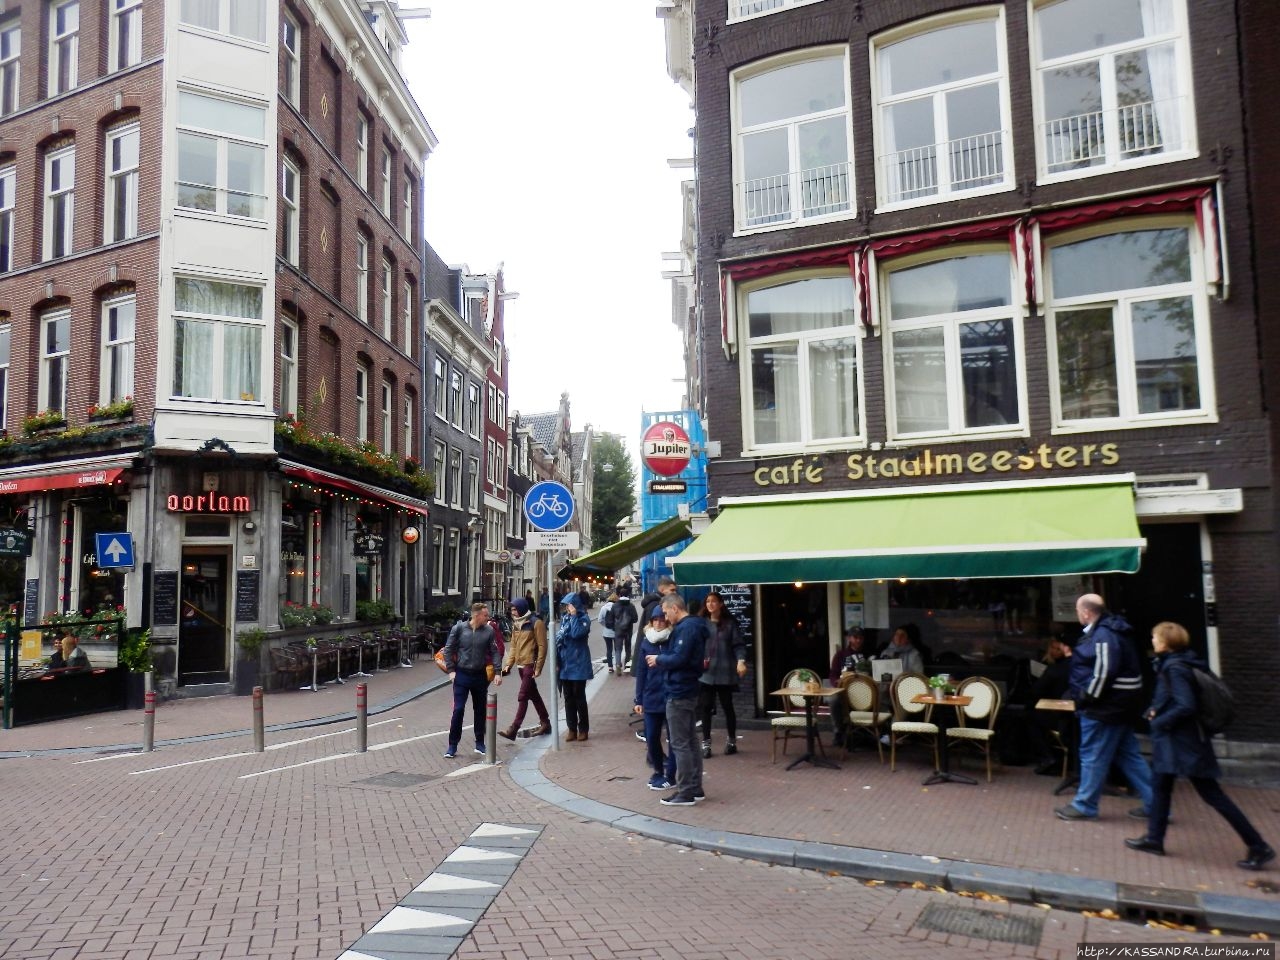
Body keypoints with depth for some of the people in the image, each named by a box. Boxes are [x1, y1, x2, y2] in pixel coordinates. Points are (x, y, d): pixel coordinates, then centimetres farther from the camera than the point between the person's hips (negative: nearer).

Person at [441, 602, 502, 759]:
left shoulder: (489, 631, -3)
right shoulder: (459, 628, -8)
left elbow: (494, 652, 1)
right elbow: (448, 649, -1)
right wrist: (451, 670, -6)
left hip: (480, 675, 2)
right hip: (462, 675, -2)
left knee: (480, 710, 11)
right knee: (458, 710, -4)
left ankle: (480, 744, 24)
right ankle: (452, 746, 7)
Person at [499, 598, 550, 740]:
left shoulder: (536, 623, -11)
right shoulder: (516, 624, 13)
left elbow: (542, 647, -13)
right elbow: (513, 646, 16)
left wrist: (538, 668, -16)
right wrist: (509, 664, 5)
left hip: (530, 665, -8)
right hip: (520, 665, 8)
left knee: (522, 697, -9)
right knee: (534, 695, 15)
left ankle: (513, 729, -10)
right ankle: (545, 723, 26)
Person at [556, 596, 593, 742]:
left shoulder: (583, 619, -9)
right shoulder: (564, 618, 9)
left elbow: (576, 633, -28)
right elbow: (558, 639, 13)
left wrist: (574, 616, -21)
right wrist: (557, 660, 9)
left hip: (578, 664, -6)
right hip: (565, 664, 6)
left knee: (579, 698, 2)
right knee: (568, 698, 9)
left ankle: (583, 729, 12)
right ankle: (572, 729, 16)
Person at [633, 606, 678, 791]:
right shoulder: (646, 642, 3)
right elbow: (640, 672, 6)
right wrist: (639, 700, 6)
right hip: (651, 699, 3)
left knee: (673, 738, 6)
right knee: (651, 738, 9)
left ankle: (670, 777, 18)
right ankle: (658, 772, 29)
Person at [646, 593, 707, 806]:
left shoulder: (686, 628, -18)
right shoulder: (691, 626, 14)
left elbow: (679, 658, -24)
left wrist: (659, 659, -9)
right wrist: (662, 659, 3)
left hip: (679, 694, -11)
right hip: (689, 691, 11)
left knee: (680, 744, -4)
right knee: (690, 741, 15)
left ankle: (686, 793, 1)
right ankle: (695, 788, 22)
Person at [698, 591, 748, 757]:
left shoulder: (730, 623, 1)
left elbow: (738, 644, -4)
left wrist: (741, 661, -19)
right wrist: (699, 660, -6)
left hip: (725, 673, -2)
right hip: (706, 673, 2)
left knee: (727, 706, 7)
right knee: (705, 708, 2)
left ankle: (731, 741, 23)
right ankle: (706, 743, 12)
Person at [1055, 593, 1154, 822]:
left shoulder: (1103, 635, -20)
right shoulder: (1111, 630, 13)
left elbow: (1104, 672, -27)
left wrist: (1087, 696, -17)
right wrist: (1085, 695, 16)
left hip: (1105, 707, -11)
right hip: (1119, 704, 11)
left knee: (1093, 756, 0)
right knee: (1128, 755, 15)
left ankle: (1084, 805, 9)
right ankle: (1154, 803, 18)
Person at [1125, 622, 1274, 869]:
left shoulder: (1175, 669, -21)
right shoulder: (1171, 664, 7)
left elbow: (1186, 706, -28)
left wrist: (1159, 721, -17)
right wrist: (1156, 710, 6)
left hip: (1185, 743, -10)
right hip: (1174, 740, 10)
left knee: (1211, 794, -2)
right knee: (1161, 786, 15)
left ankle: (1258, 847, 6)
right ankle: (1154, 838, 23)